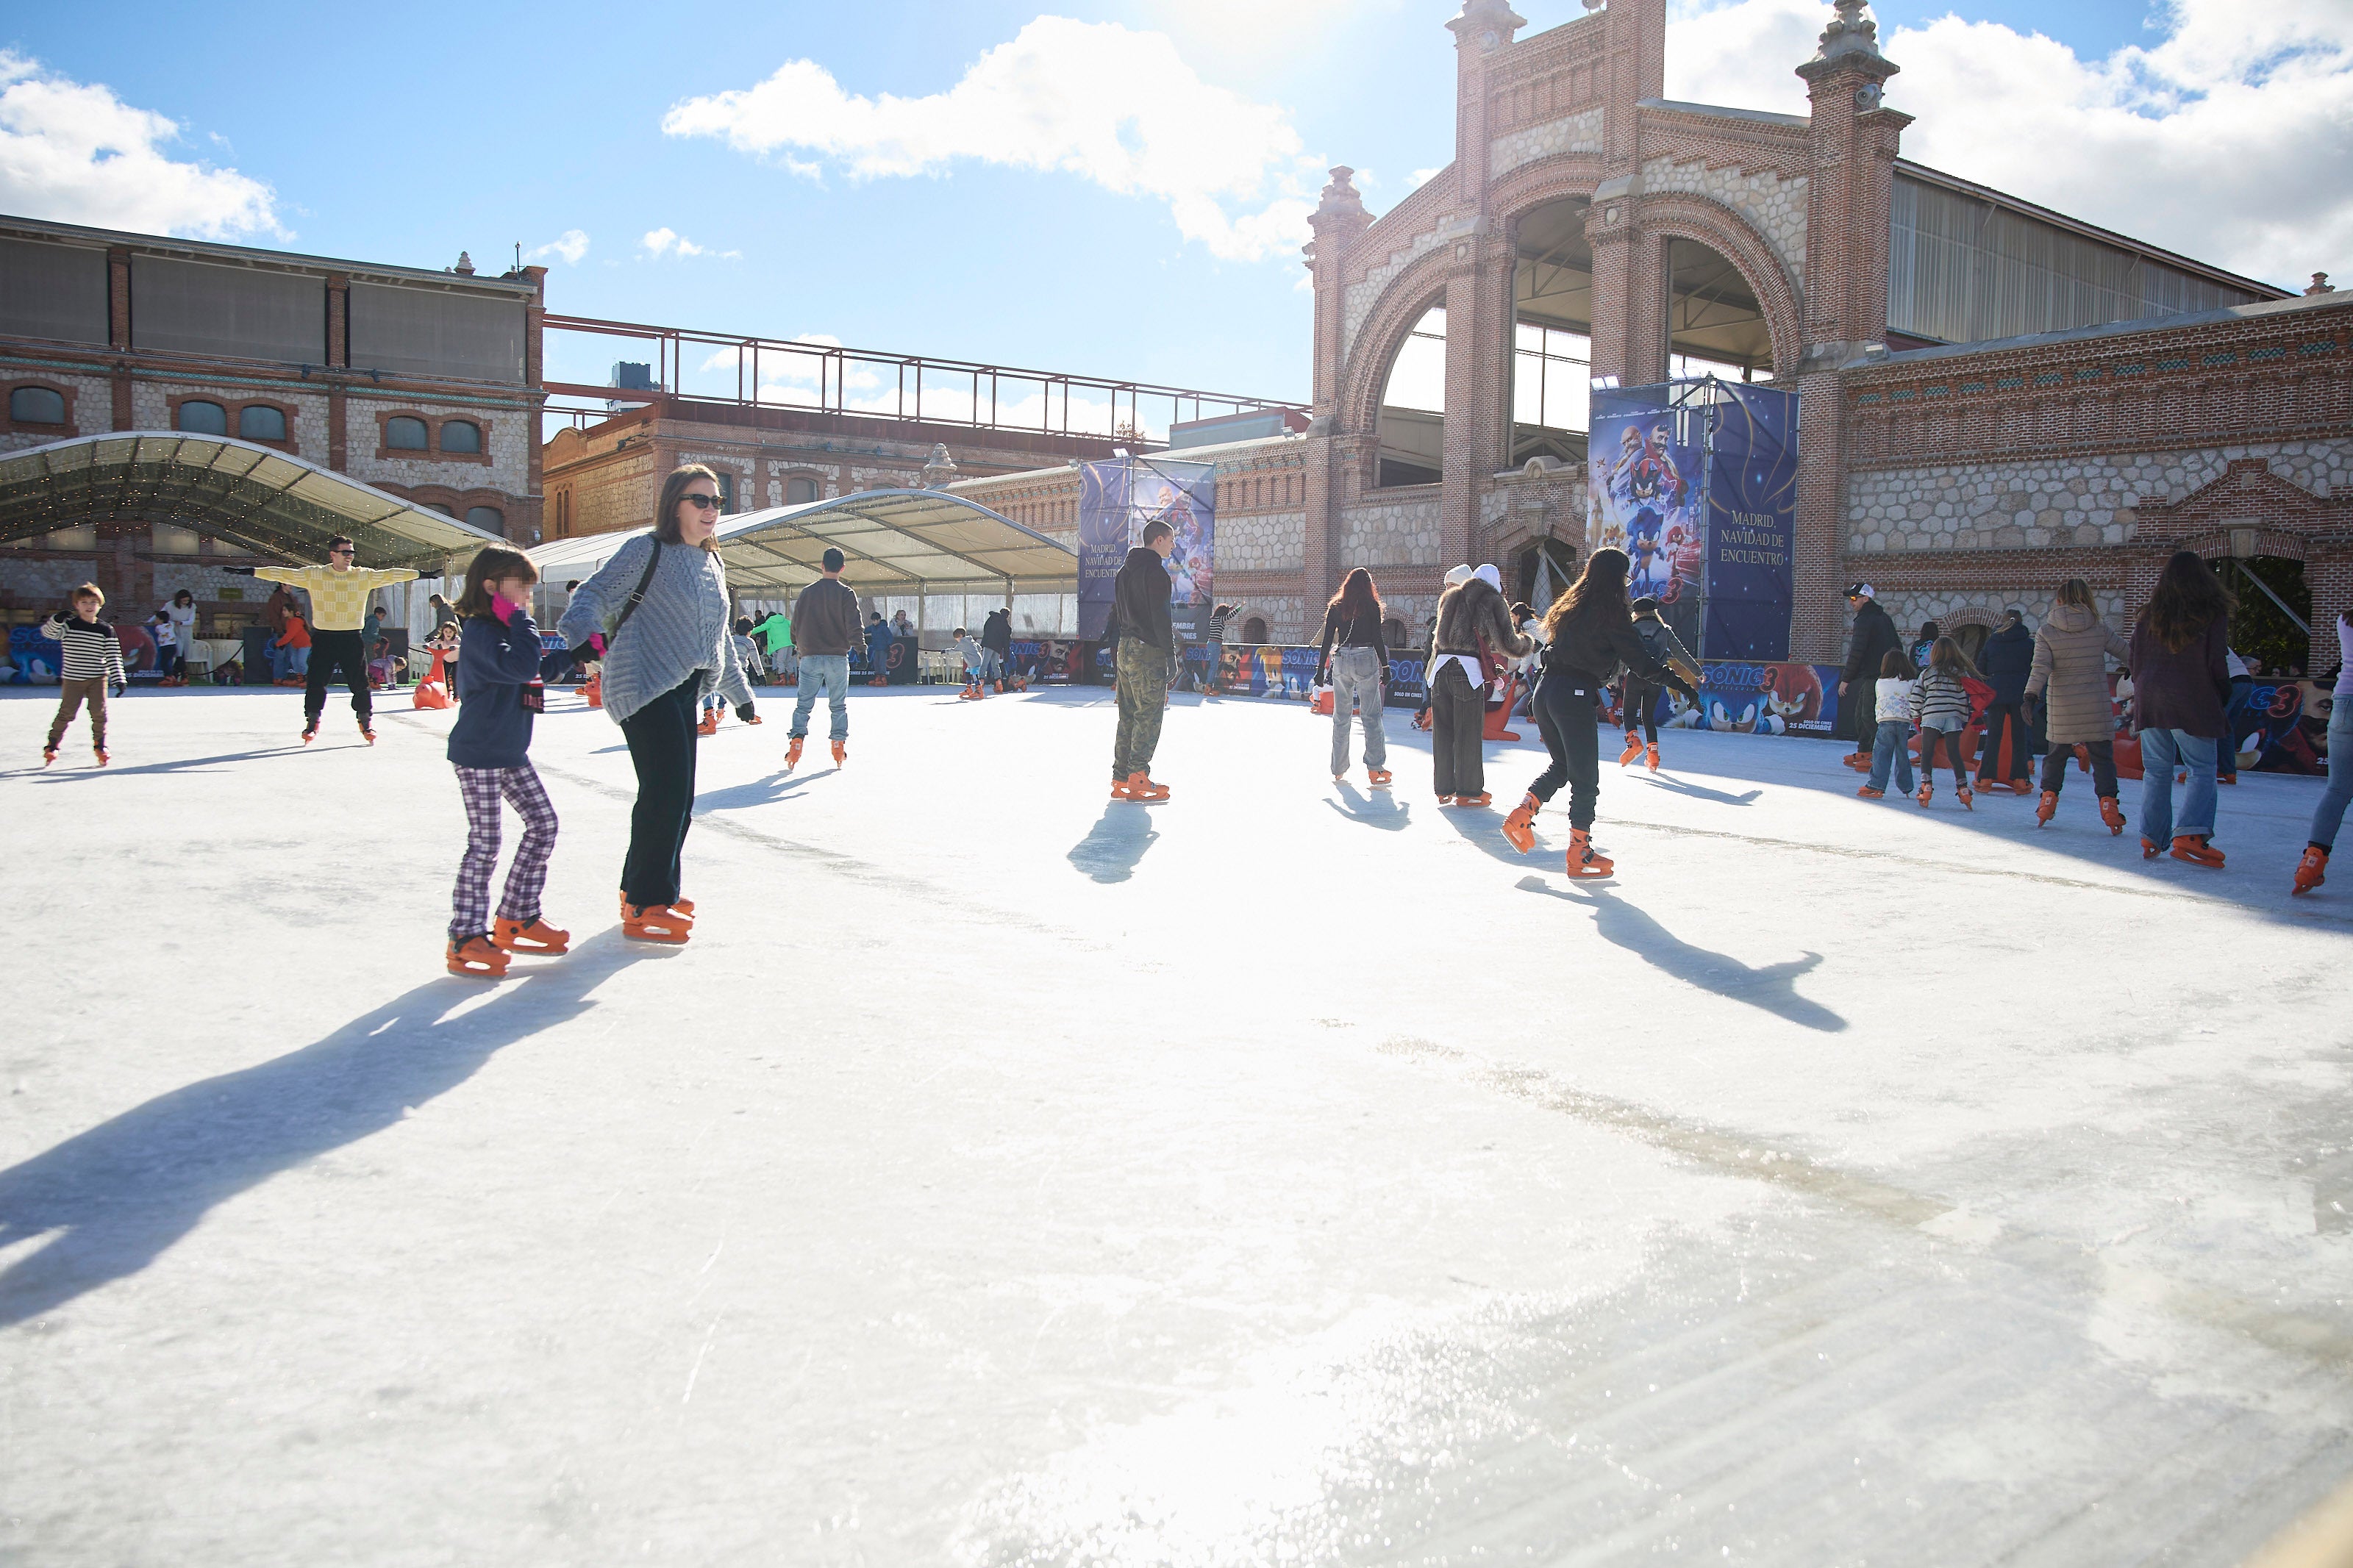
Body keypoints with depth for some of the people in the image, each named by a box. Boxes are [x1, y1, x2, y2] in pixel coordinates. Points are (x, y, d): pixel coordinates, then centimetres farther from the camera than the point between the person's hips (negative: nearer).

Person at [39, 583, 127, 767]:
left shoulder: (106, 630, 2)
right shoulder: (68, 625, 0)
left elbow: (113, 656, 1)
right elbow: (48, 632, -14)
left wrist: (119, 679, -6)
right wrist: (58, 620, -33)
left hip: (98, 679, 1)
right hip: (72, 679, -1)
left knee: (99, 713, -2)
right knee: (66, 713, -2)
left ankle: (99, 746, 13)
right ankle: (52, 746, 12)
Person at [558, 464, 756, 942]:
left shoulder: (714, 563, 17)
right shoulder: (646, 550, -6)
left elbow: (719, 635, 28)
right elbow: (596, 594, -14)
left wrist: (739, 690, 33)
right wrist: (580, 635, -35)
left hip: (684, 689, 9)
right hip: (642, 684, -8)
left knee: (678, 795, 10)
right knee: (667, 788, -13)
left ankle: (641, 888, 26)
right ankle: (647, 906, -5)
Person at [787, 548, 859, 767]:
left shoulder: (807, 592, 4)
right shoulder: (846, 593, -4)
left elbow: (795, 624, 10)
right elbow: (853, 626, -12)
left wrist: (800, 645, 24)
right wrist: (857, 645, -1)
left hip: (810, 657, 1)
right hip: (838, 658, -1)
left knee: (803, 704, 5)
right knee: (839, 706, 8)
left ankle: (795, 742, -9)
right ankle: (839, 748, 6)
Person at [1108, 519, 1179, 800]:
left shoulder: (1124, 571, 17)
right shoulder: (1155, 571, -11)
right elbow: (1160, 618, -17)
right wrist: (1171, 654, -14)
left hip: (1125, 650, 9)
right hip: (1148, 652, -9)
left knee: (1128, 717, 11)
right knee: (1149, 717, -5)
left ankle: (1121, 780, 12)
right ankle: (1138, 780, -6)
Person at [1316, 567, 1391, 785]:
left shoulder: (1336, 607, 7)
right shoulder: (1371, 606, -2)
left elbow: (1327, 640, 6)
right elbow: (1377, 639, -4)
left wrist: (1321, 669, 11)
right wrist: (1385, 665, 3)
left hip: (1341, 661, 3)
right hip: (1366, 659, -3)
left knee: (1340, 716, 10)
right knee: (1371, 715, -1)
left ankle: (1338, 770, 14)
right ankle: (1375, 768, -6)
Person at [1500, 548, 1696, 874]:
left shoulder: (1569, 606, 13)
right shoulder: (1612, 612, -8)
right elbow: (1639, 661, -10)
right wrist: (1680, 684, -4)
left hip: (1545, 691, 7)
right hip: (1576, 697, -7)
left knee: (1562, 765, 24)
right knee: (1585, 778, 2)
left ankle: (1520, 817, 11)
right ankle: (1580, 855, 7)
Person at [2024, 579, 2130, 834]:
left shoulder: (2045, 632, -4)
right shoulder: (2100, 628, -1)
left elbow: (2040, 667, -14)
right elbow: (2127, 653, 8)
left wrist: (2031, 695, -19)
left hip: (2061, 708, 1)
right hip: (2097, 707, 0)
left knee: (2056, 754, 15)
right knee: (2102, 756, 6)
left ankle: (2048, 800, 12)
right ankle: (2108, 803, -1)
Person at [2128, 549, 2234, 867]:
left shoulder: (2149, 614, 6)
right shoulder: (2213, 614, -5)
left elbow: (2131, 657, 8)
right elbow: (2216, 664, -6)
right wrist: (2224, 698, 7)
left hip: (2149, 701, 4)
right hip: (2192, 703, -4)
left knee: (2156, 770, 10)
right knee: (2203, 772, 0)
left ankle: (2151, 838, 10)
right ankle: (2189, 835, -16)